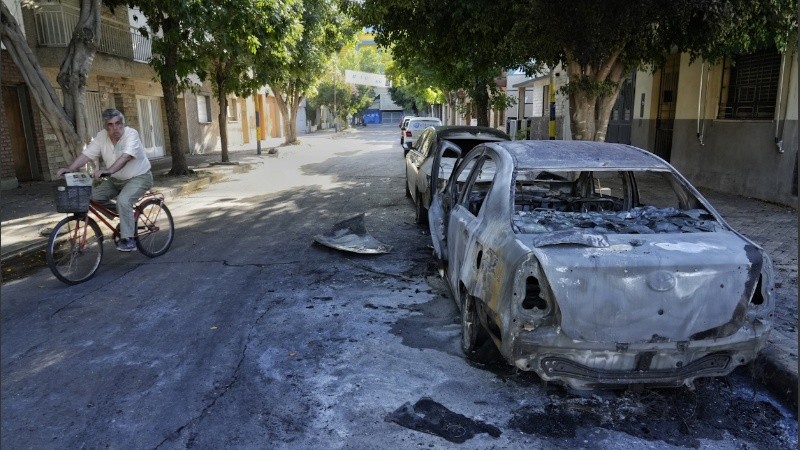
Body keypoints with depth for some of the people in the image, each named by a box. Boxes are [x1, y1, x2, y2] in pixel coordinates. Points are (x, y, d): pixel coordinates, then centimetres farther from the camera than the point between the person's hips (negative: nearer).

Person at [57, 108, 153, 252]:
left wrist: (108, 171, -48)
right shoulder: (101, 136, -3)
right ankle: (125, 216, 8)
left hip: (139, 177, -7)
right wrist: (69, 169, -24)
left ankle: (128, 240, -19)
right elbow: (86, 154, -8)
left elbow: (125, 157, -34)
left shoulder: (131, 134, -20)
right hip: (115, 180, 7)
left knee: (123, 200, -30)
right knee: (93, 195, -11)